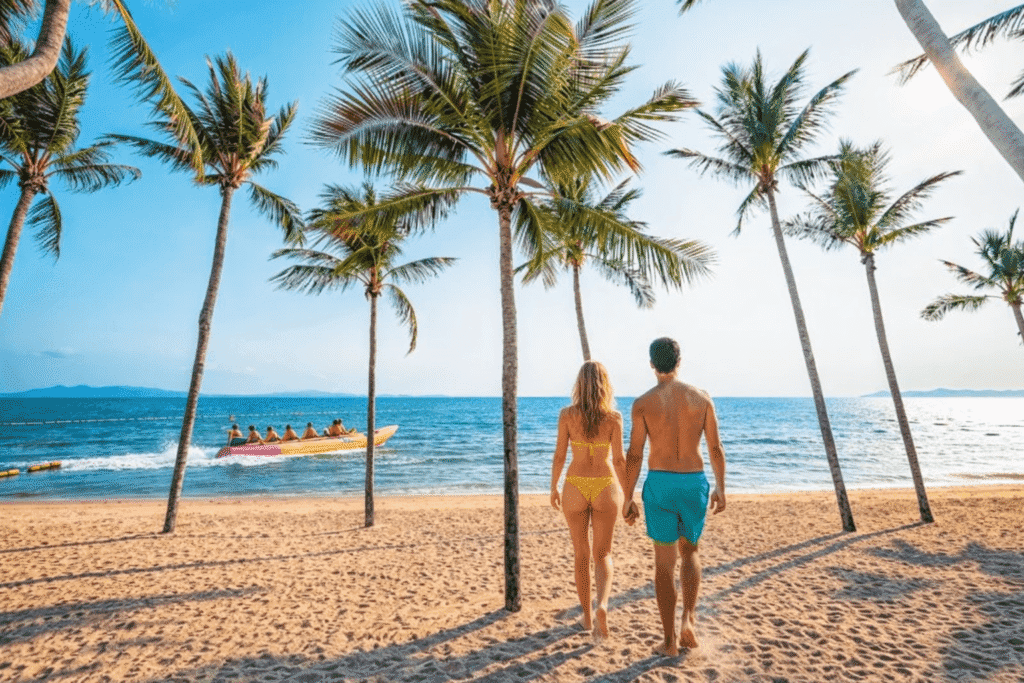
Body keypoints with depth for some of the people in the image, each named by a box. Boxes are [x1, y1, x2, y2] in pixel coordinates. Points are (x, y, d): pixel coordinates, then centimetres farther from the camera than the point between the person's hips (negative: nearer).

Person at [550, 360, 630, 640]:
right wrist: (627, 496, 3)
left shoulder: (567, 414, -7)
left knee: (582, 555, 18)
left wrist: (553, 488, 9)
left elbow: (559, 456, -5)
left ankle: (587, 616, 29)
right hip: (605, 487, 0)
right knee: (602, 554, 16)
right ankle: (602, 605, -7)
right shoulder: (614, 416, -7)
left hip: (575, 488, 0)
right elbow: (619, 460, -7)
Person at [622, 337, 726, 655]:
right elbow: (716, 448, 3)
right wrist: (720, 487, 15)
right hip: (694, 484, 2)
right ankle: (688, 619, 10)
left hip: (660, 485, -2)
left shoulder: (643, 403, -7)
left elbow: (634, 455, -8)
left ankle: (670, 640, 18)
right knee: (689, 551, 25)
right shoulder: (702, 397, -1)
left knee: (664, 562, 11)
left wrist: (628, 498, 1)